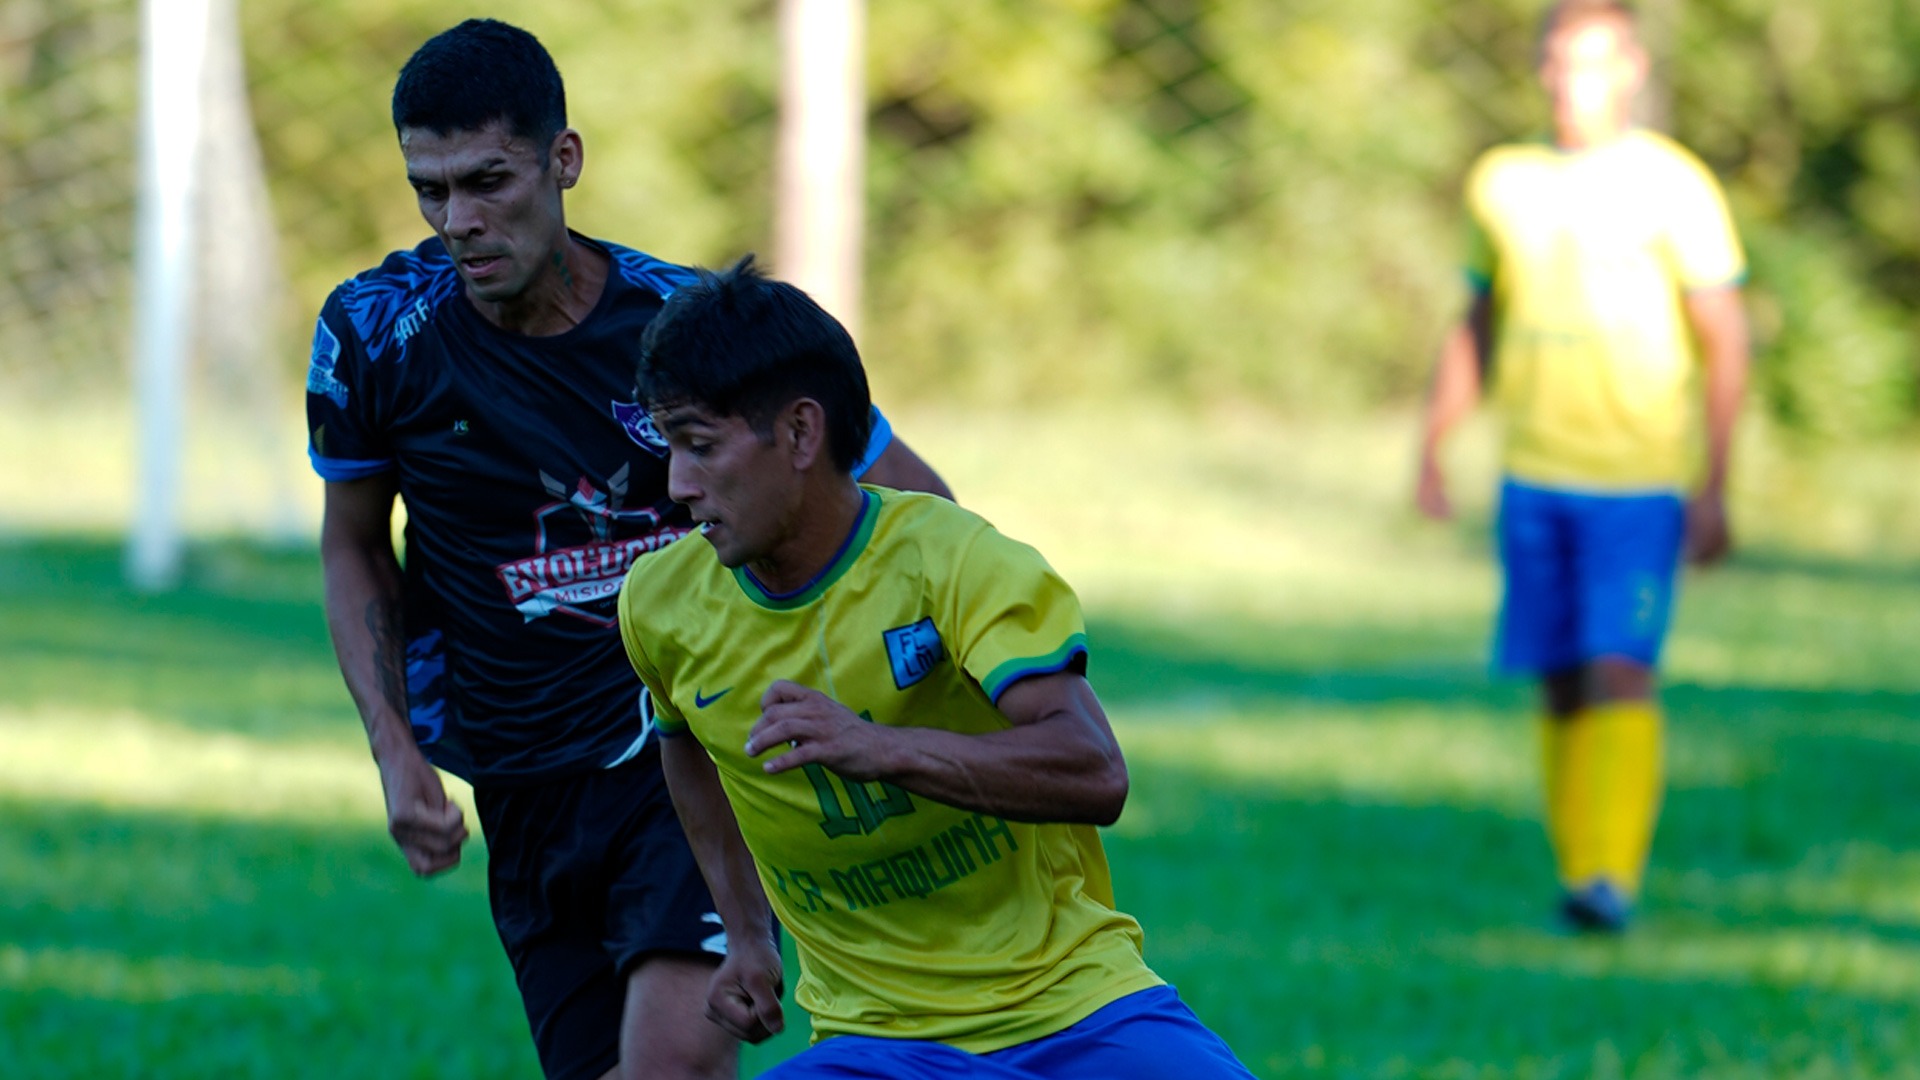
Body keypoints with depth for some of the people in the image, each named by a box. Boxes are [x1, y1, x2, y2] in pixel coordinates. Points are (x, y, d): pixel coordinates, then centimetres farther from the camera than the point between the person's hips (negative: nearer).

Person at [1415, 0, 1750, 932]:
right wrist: (1432, 448, 15)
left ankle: (1612, 878, -19)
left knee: (1620, 672, -15)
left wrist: (1714, 489, -10)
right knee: (1561, 682, 6)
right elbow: (1476, 326, 21)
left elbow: (1724, 341, -4)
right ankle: (1578, 875, 13)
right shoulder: (1501, 182, 10)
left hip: (1639, 480, -5)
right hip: (1534, 473, 5)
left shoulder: (1672, 185, -4)